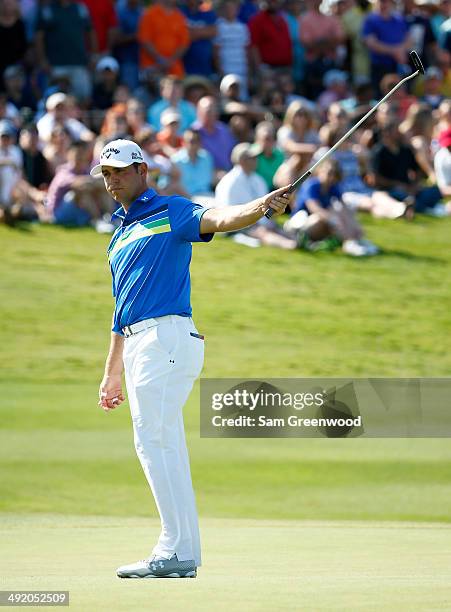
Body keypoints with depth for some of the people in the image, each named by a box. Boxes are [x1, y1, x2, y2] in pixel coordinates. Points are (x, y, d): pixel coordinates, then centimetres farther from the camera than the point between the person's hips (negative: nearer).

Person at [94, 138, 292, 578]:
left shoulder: (171, 212, -2)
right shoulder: (120, 235, 23)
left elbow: (218, 219, -22)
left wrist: (260, 207, -43)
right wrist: (112, 374, 25)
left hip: (166, 337, -9)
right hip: (138, 345, 9)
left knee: (154, 441, -12)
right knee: (164, 446, 9)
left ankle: (177, 552, -12)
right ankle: (182, 552, 13)